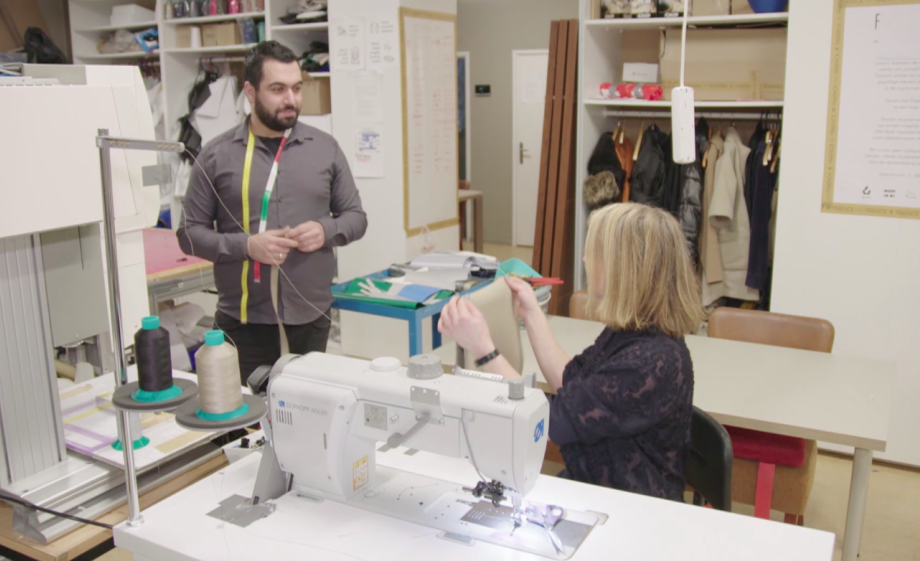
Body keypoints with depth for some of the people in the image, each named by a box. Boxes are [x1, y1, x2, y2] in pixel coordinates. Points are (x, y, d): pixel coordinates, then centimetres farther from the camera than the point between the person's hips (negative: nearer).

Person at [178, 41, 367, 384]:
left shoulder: (325, 148, 7)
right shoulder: (217, 155, 0)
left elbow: (355, 216, 11)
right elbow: (190, 233, 1)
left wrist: (326, 231, -10)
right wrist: (246, 246, -15)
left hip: (312, 319, 2)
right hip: (243, 323, -1)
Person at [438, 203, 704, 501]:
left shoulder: (652, 362, -27)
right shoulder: (629, 334, 2)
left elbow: (551, 420, -24)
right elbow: (570, 382, 13)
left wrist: (482, 348, -23)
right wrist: (531, 314, 15)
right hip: (587, 488, 8)